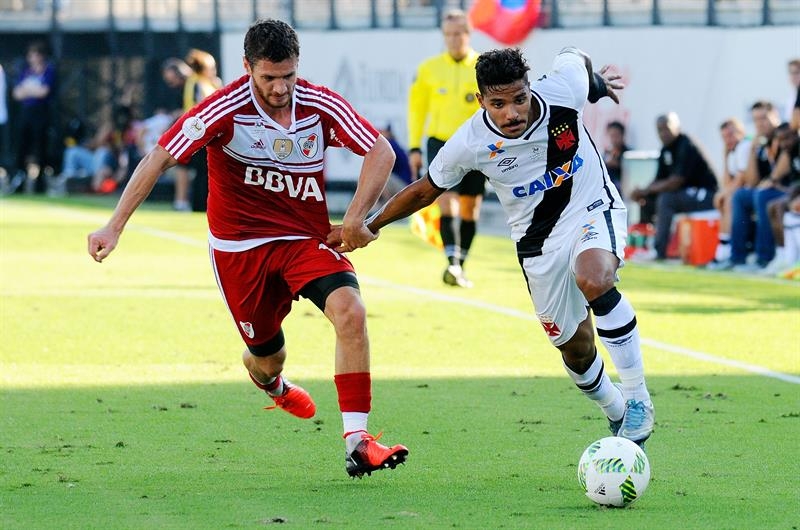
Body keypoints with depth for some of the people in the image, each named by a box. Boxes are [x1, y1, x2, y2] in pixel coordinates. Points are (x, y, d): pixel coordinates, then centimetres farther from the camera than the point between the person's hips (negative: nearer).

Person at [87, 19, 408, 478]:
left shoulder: (322, 105, -10)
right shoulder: (224, 110, -17)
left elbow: (382, 152, -7)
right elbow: (159, 159, -15)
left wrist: (356, 216, -18)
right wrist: (114, 227, -19)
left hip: (307, 237, 2)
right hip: (239, 245, -1)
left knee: (350, 311, -25)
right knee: (267, 356, 7)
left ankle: (357, 441, -25)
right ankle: (271, 382, 51)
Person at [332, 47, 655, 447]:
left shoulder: (563, 89, -22)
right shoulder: (469, 144, -20)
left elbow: (574, 58, 4)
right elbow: (426, 190, -1)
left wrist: (598, 82, 26)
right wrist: (367, 226, 1)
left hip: (593, 209, -2)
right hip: (538, 242, 2)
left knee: (594, 279, -35)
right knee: (575, 348, 7)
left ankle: (638, 399, -24)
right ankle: (615, 413, 40)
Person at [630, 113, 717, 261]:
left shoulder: (687, 147, -19)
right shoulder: (666, 150, 8)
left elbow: (674, 183, -24)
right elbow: (659, 180, 9)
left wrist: (645, 190, -20)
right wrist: (643, 193, -12)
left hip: (705, 196, -9)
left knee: (665, 199, -29)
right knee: (648, 198, 0)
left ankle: (660, 252, -27)